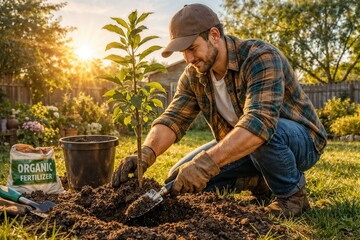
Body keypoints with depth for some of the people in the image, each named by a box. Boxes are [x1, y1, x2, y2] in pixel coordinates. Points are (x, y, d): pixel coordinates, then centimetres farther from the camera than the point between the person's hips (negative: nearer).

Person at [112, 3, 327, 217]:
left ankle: (292, 193, -10)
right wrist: (146, 153, -34)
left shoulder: (261, 58, -28)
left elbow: (260, 121, -43)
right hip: (242, 146, 7)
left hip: (302, 141, -6)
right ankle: (263, 181, 9)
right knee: (181, 179, -4)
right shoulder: (194, 75, -7)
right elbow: (173, 119, -14)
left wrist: (207, 162, -53)